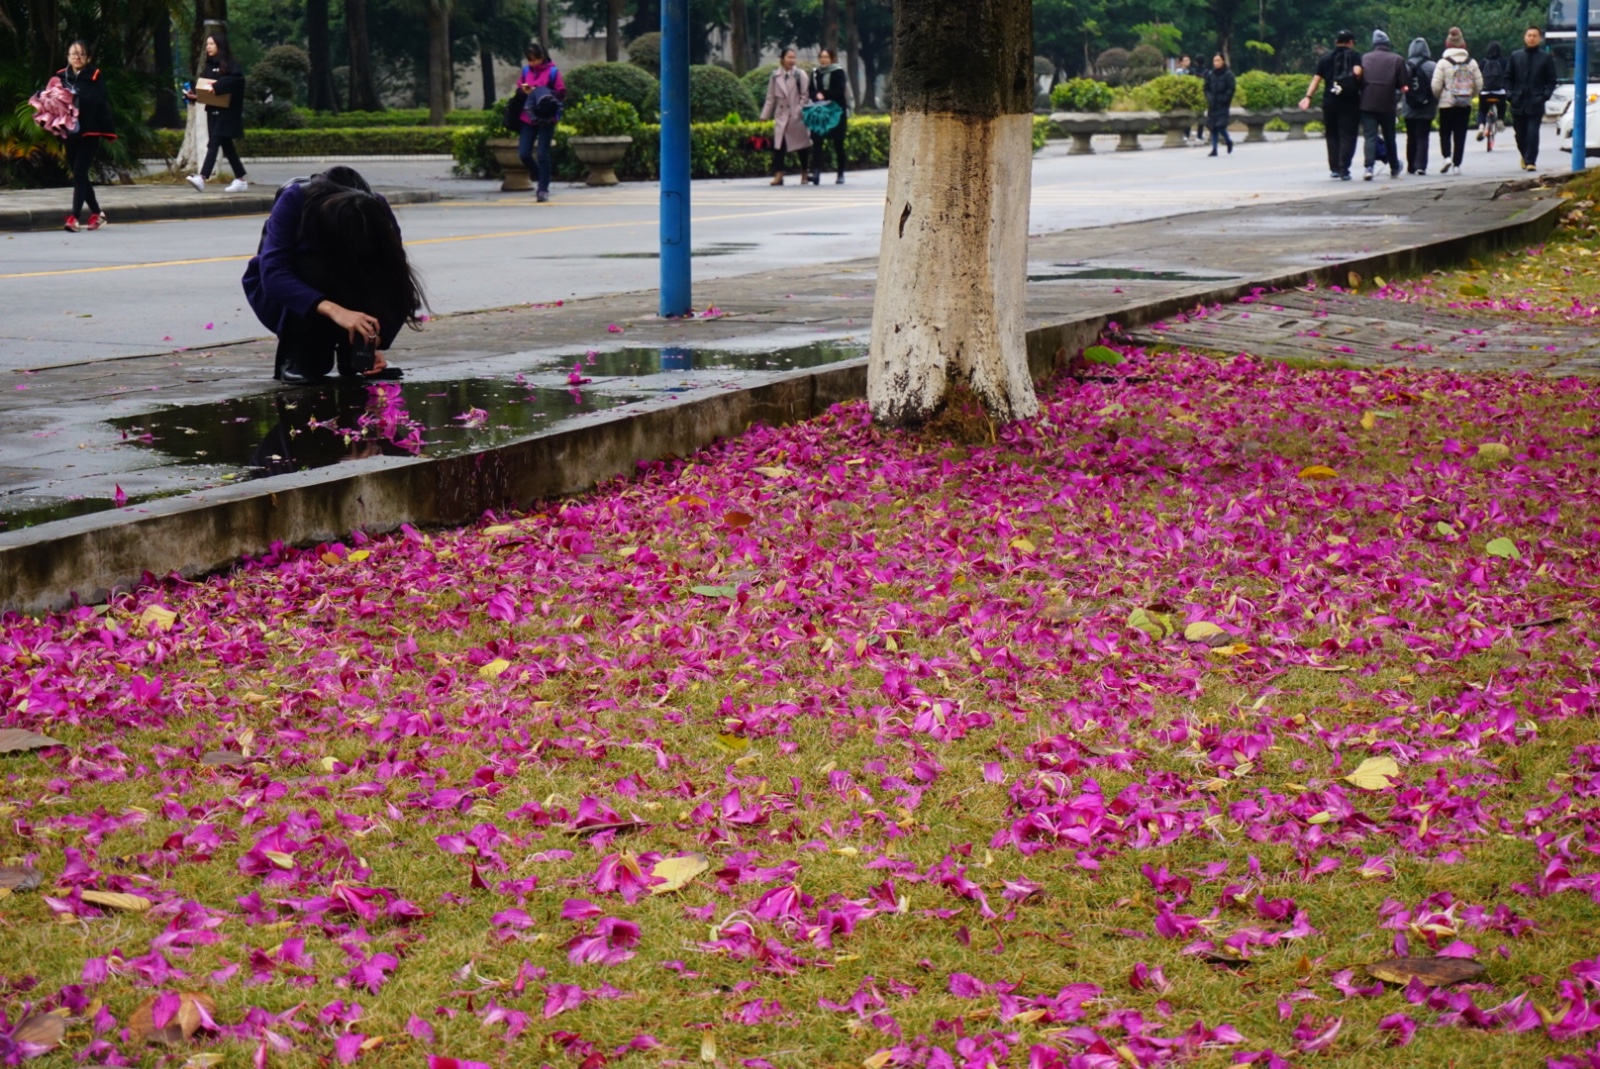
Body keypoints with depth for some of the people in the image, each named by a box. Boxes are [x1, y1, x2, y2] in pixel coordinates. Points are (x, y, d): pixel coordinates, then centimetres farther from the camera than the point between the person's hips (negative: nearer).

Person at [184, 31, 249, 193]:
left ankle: (202, 178, -25)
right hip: (212, 110, 8)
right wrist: (193, 93, -3)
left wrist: (217, 87, -28)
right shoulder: (209, 65, 15)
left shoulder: (230, 64, -6)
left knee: (214, 142, -16)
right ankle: (240, 179, 16)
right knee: (226, 145, 10)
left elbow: (237, 79, -23)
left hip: (227, 111, -8)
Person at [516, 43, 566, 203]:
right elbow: (518, 92, 17)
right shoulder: (526, 71, 10)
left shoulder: (552, 71, -4)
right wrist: (523, 90, -6)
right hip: (528, 118, 4)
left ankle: (543, 189, 3)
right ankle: (538, 179, 26)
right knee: (523, 154, 0)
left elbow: (562, 94, -7)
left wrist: (543, 93, -17)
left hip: (546, 119, -4)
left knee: (543, 155, -5)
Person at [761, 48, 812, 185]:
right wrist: (764, 116, 6)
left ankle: (804, 175, 18)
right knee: (778, 146, -7)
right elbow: (771, 98, 8)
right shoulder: (775, 76, 5)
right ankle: (778, 176, -6)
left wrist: (800, 111, -13)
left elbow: (805, 96, -4)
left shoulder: (800, 75, -2)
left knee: (801, 147, 6)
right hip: (781, 117, 2)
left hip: (797, 116, -2)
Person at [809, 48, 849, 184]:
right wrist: (817, 95, -12)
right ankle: (816, 173, -16)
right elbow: (811, 91, 8)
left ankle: (841, 175, 10)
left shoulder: (838, 72, -4)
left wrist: (823, 94, -14)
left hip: (837, 112, -3)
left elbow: (839, 91, -12)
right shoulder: (816, 73, 9)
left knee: (838, 144, 3)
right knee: (818, 142, -9)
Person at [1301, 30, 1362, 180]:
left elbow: (1316, 79, 2)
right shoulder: (1354, 56, 0)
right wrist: (1358, 86, -1)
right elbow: (1357, 72, -17)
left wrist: (1308, 97, -1)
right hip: (1349, 101, -3)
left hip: (1330, 101, 3)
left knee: (1332, 135, 13)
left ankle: (1334, 168, 10)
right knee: (1347, 135, -2)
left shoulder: (1326, 59, 10)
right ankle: (1344, 169, -11)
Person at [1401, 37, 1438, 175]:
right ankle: (1420, 165, -11)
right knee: (1423, 137, 0)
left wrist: (1400, 106, 6)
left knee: (1411, 138, 13)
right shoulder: (1431, 67, -9)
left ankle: (1411, 167, 17)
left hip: (1409, 110, 2)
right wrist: (1436, 105, 2)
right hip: (1426, 110, -2)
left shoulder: (1405, 66, -5)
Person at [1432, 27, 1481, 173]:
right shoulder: (1472, 62, 3)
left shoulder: (1443, 62, -8)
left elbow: (1436, 86, -11)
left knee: (1445, 133, 9)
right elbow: (1479, 84, 3)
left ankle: (1447, 157, -13)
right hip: (1465, 105, 3)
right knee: (1460, 134, 7)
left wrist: (1438, 96, 9)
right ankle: (1457, 164, 5)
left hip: (1447, 104, -3)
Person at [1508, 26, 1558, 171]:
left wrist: (1544, 96, -8)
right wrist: (1511, 95, 1)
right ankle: (1525, 156, 30)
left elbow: (1551, 81, 6)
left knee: (1532, 133, -12)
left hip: (1535, 104, -3)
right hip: (1518, 103, 3)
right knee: (1520, 134, 8)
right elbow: (1508, 78, 14)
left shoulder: (1546, 58, 4)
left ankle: (1531, 161, -9)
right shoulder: (1516, 56, 10)